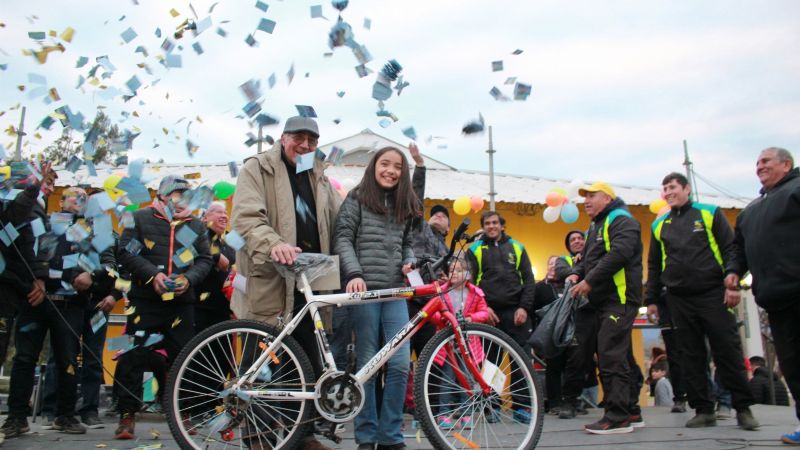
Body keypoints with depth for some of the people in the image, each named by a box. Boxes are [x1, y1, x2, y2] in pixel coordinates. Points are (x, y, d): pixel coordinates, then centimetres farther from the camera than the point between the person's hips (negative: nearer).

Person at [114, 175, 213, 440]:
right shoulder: (141, 218, 5)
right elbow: (126, 251, -3)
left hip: (182, 303, 2)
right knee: (132, 357, -2)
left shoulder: (196, 226, 13)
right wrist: (153, 274, -15)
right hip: (145, 301, -2)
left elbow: (205, 260, 9)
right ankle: (127, 415, 9)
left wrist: (188, 279, -9)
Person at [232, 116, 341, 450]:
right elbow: (247, 217, -14)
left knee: (310, 361, 10)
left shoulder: (318, 177, 19)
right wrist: (273, 244, -33)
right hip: (270, 280, -6)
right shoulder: (257, 169, 0)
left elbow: (340, 220, 18)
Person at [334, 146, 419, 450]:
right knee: (367, 363, 1)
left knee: (401, 364, -3)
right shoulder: (357, 198, 4)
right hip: (364, 288, -4)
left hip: (395, 291, 4)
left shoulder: (404, 205, 18)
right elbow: (343, 239, -3)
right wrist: (354, 273, -16)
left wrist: (409, 261, 3)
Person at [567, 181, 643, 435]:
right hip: (604, 301, 10)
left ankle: (618, 417, -11)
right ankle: (631, 411, 19)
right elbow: (587, 258, 23)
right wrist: (576, 273, 1)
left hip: (620, 298, -10)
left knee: (611, 356, -14)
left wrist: (589, 281, -20)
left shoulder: (621, 220, -7)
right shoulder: (595, 227, 23)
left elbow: (619, 254, -21)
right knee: (620, 356, 12)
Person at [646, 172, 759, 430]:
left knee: (728, 351, -2)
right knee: (691, 356, 5)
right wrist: (652, 299, 11)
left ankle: (743, 408, 9)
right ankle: (703, 410, 12)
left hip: (713, 294, -3)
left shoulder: (710, 213, 4)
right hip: (679, 300, 3)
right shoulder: (659, 225, 13)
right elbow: (654, 264, 16)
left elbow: (730, 249, -1)